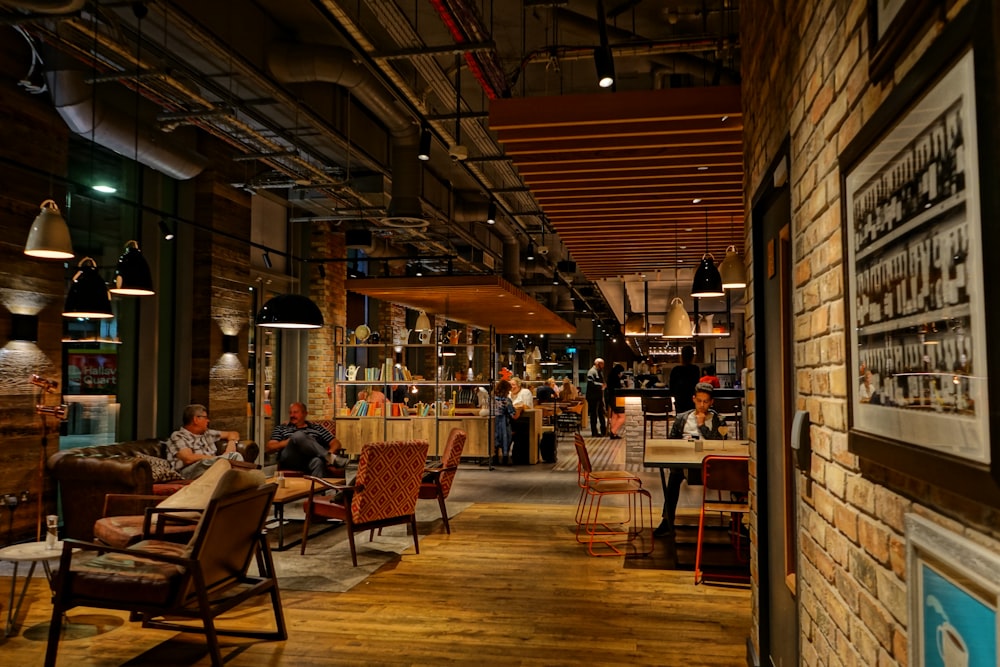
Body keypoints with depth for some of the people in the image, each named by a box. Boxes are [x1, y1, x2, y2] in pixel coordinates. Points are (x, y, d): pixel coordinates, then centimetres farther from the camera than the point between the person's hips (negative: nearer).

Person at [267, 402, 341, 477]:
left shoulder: (317, 428, 26)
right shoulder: (280, 429, 28)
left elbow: (336, 443, 19)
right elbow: (270, 447, 14)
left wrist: (330, 452, -4)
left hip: (311, 460, 0)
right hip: (291, 461, 0)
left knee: (318, 461, -40)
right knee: (298, 435, -31)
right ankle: (330, 458, -32)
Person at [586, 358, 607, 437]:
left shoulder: (600, 372, 18)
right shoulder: (591, 372, -14)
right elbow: (591, 383, -25)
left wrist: (604, 385, 6)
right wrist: (601, 385, -19)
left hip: (599, 396, 10)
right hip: (593, 397, -10)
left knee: (601, 413, 15)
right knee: (594, 414, -3)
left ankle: (604, 431, 23)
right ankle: (594, 432, 2)